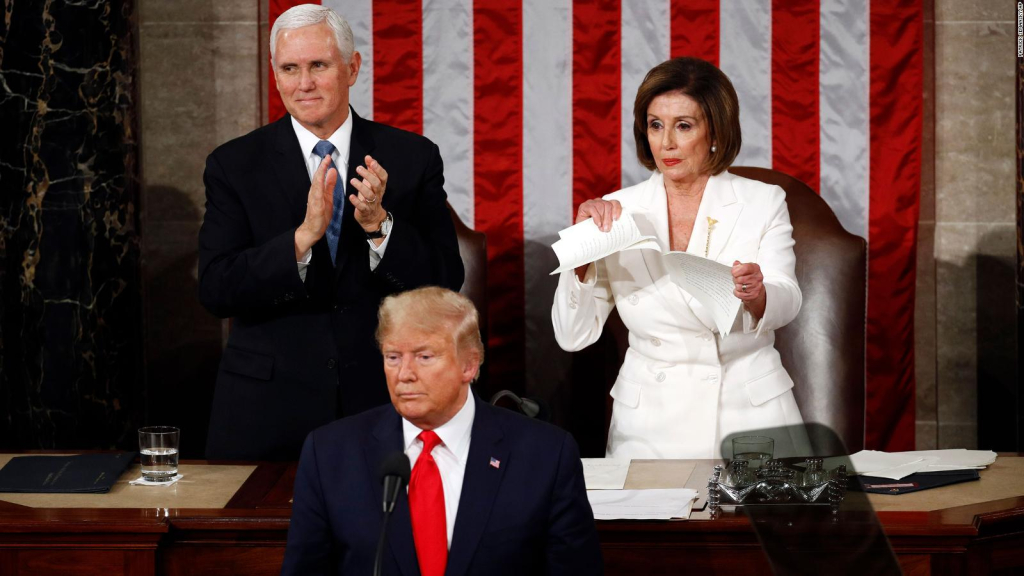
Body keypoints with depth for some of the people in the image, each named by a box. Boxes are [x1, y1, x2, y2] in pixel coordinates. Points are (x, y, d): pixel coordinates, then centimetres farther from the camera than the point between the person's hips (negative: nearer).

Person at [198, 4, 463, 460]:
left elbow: (445, 283, -3)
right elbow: (216, 291, -9)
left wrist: (379, 223, -19)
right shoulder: (234, 165, 0)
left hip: (381, 404, 1)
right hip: (267, 412, -1)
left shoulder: (413, 158, 2)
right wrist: (303, 236, -23)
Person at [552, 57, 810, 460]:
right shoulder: (619, 212, 6)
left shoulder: (763, 204, 5)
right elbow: (572, 336, 2)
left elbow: (786, 303, -11)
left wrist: (756, 294, -33)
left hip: (750, 416, 0)